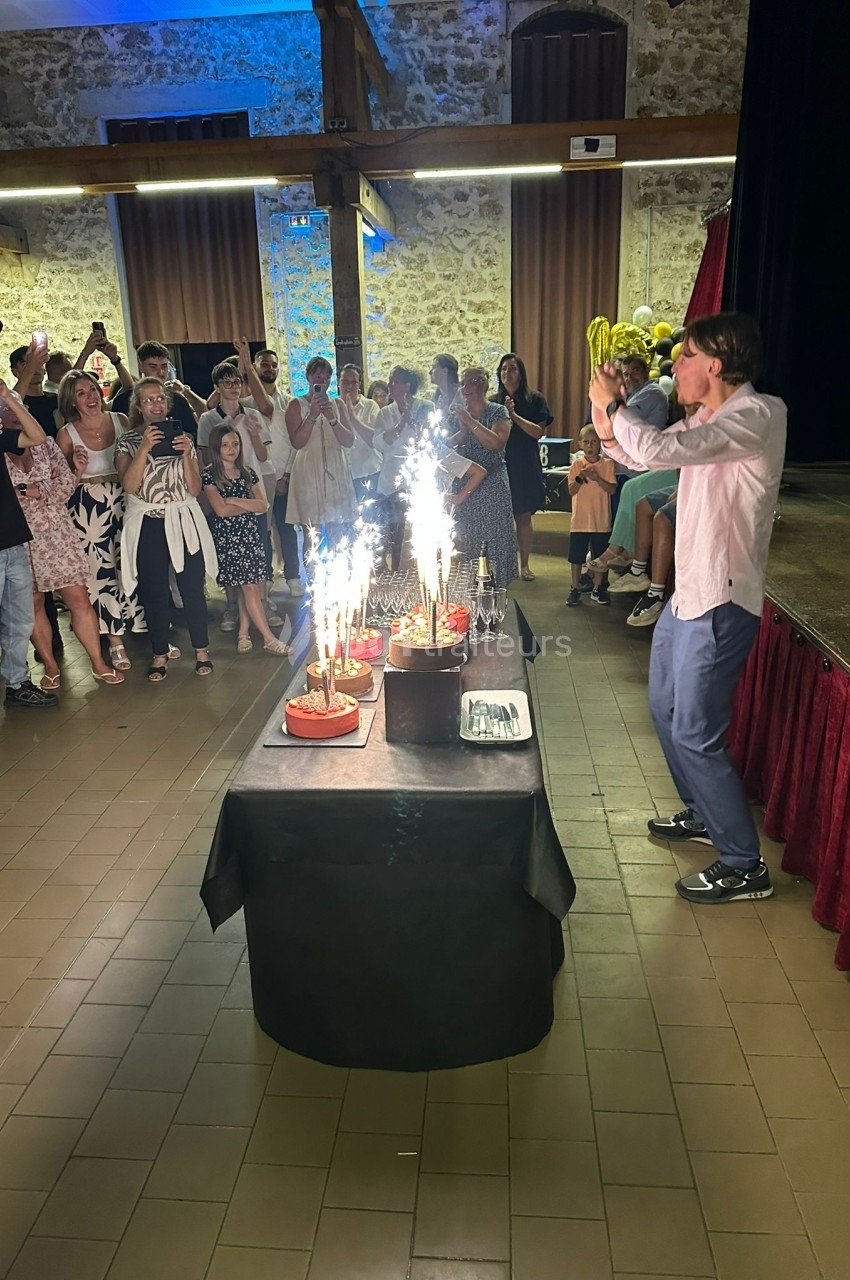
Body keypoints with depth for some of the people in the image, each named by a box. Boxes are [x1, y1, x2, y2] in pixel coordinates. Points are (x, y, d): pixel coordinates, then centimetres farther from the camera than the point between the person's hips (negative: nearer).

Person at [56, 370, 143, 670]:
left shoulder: (120, 421, 3)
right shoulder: (67, 434, -3)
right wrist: (78, 471, -17)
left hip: (125, 502, 2)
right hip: (89, 509, -1)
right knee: (102, 573, 3)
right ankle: (116, 641, 15)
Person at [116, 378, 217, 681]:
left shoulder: (183, 438, 9)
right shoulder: (128, 441, 5)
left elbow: (194, 489, 2)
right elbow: (129, 485, -11)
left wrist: (186, 454, -10)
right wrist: (145, 447, -17)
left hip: (184, 522, 1)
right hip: (147, 525, 0)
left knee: (192, 588, 0)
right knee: (154, 592, 4)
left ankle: (201, 650, 15)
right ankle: (160, 654, 18)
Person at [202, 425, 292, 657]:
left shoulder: (248, 473, 10)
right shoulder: (209, 475, -4)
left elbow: (262, 505, 1)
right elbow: (221, 510, -13)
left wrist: (234, 500, -10)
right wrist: (249, 505, -4)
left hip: (249, 533, 5)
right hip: (226, 535, -5)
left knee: (246, 587, 3)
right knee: (249, 586, -7)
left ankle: (244, 633, 13)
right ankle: (269, 639, -6)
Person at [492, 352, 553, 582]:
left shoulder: (535, 399, 3)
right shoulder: (494, 402, 9)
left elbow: (539, 432, -6)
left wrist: (515, 416, -12)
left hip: (525, 466, -2)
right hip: (499, 464, 2)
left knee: (523, 517, 1)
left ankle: (524, 564, 12)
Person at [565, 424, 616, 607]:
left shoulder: (607, 464, -1)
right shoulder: (577, 465, 1)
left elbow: (612, 489, -8)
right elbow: (571, 491, -5)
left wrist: (597, 478, -21)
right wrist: (580, 478, -22)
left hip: (601, 520, 0)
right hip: (580, 520, 0)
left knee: (600, 556, 10)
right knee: (576, 556, 5)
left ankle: (598, 589, 22)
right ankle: (575, 590, 15)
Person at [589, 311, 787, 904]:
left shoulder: (759, 414, -19)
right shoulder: (710, 420, 11)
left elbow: (661, 450, -31)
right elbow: (642, 456, 21)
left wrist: (612, 404, -14)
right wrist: (610, 423, 1)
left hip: (721, 601, -10)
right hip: (689, 592, 10)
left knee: (696, 733, -5)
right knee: (666, 708, 21)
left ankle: (745, 865, 11)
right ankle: (702, 814, 40)